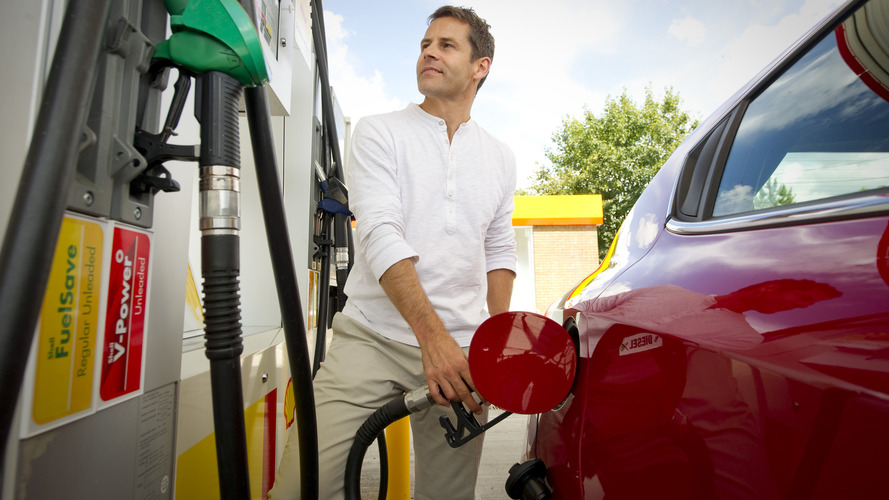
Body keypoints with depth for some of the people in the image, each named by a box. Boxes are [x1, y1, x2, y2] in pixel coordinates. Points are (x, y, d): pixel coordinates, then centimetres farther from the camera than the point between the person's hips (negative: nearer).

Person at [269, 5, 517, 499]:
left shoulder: (500, 158, 15)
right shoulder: (378, 132, 2)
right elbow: (379, 234, -12)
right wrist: (431, 333, -23)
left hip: (461, 351, 3)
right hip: (371, 340, -2)